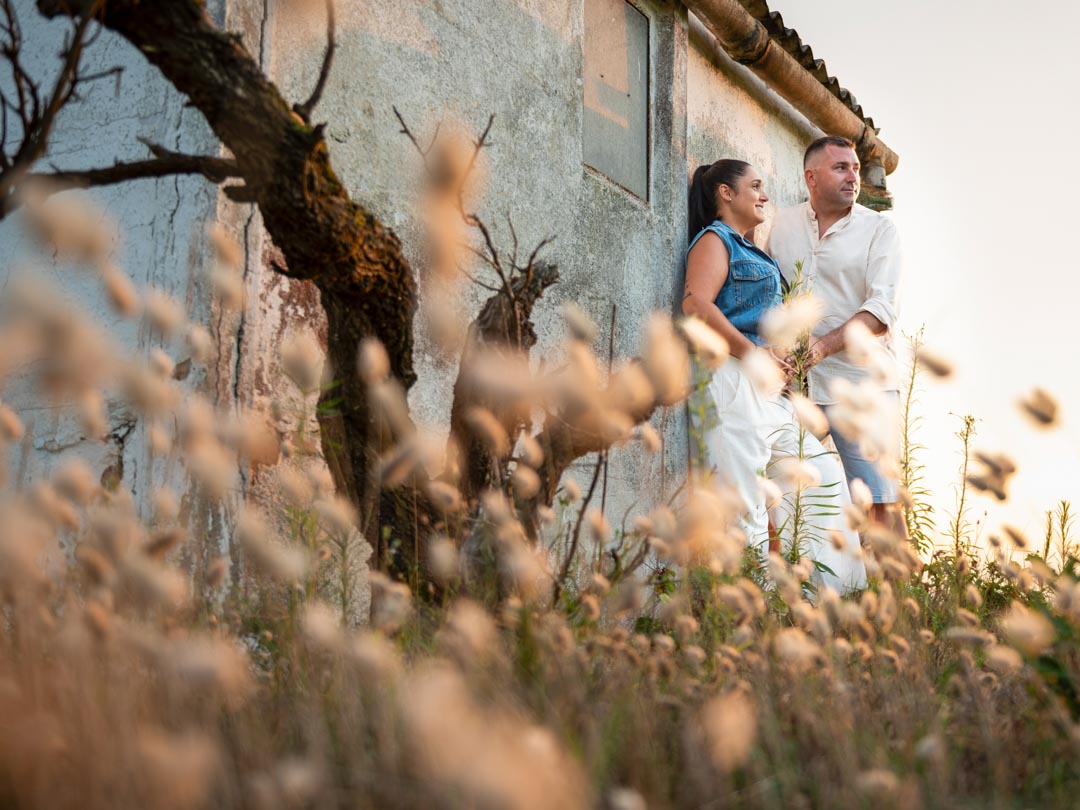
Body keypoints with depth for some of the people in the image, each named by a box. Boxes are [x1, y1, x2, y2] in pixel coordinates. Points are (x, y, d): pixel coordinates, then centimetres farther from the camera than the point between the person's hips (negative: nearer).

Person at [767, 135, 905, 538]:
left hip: (860, 383, -2)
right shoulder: (782, 225, 12)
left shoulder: (879, 229, 3)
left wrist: (824, 345, -22)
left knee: (882, 502, -5)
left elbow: (882, 308, -8)